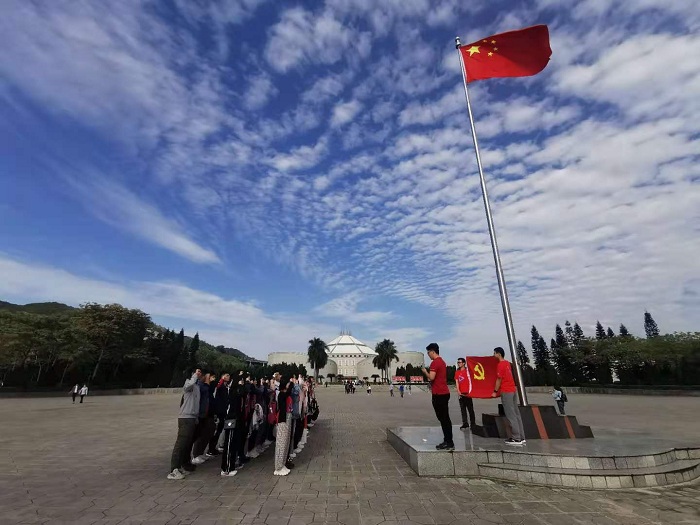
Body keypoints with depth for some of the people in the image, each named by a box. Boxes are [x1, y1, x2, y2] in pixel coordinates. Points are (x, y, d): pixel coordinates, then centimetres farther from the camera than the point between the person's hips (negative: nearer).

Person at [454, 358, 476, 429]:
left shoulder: (467, 370, -5)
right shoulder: (457, 372, 10)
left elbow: (470, 381, -7)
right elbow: (457, 381, 6)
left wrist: (469, 392, -10)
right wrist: (458, 391, -5)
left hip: (467, 393, -5)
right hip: (461, 393, 5)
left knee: (470, 409, 3)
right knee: (463, 409, 7)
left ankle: (473, 423, 13)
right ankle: (465, 424, 13)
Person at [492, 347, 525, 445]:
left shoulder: (500, 364, -14)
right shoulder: (507, 363, 13)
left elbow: (499, 379, -13)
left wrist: (495, 391, -7)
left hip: (506, 391, -9)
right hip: (513, 390, 9)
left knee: (510, 415, -5)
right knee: (516, 414, 10)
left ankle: (516, 438, -3)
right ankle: (521, 437, 13)